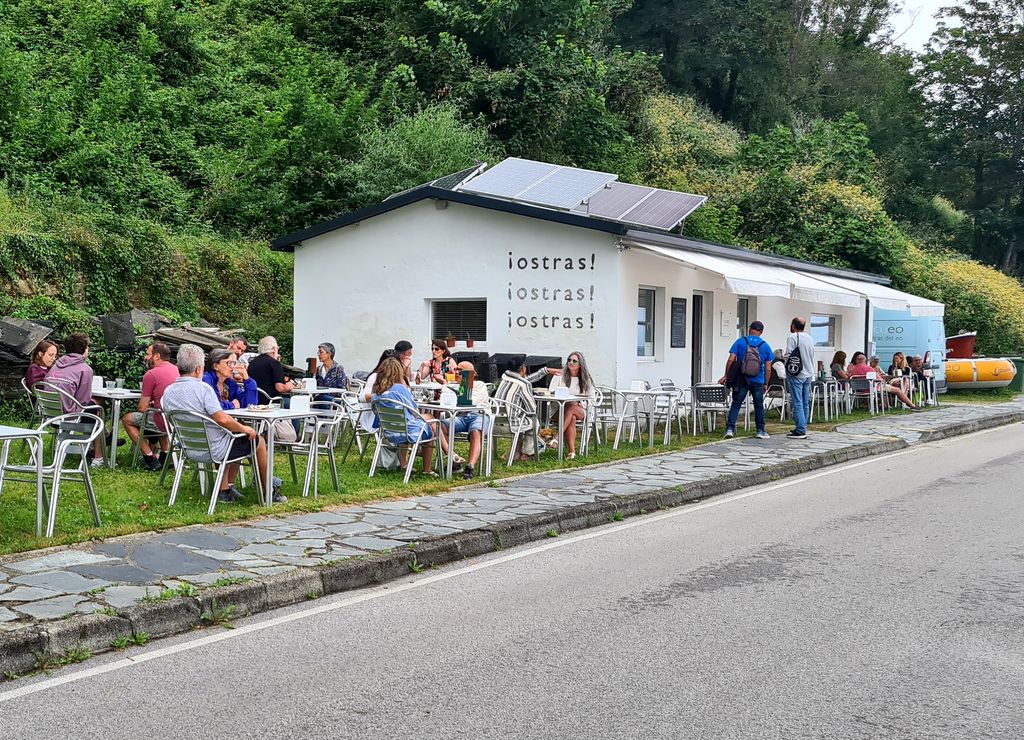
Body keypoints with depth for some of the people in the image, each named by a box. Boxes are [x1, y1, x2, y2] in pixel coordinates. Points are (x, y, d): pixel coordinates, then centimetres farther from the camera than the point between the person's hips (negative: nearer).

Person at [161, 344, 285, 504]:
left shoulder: (168, 392, -1)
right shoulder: (202, 388, -24)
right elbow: (222, 419, -31)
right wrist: (244, 428, -13)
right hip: (215, 449, -8)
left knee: (230, 436, 34)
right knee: (258, 441, 15)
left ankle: (225, 490, 27)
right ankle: (270, 493, 25)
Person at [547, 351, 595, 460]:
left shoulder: (586, 379, 12)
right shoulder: (559, 376, 9)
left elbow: (591, 399, 9)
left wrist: (579, 403, -10)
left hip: (580, 411, 1)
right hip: (559, 410, -1)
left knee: (571, 409, -37)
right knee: (572, 418, -36)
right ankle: (571, 451, -44)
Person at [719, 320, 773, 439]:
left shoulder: (740, 341, -1)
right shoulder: (765, 346, 3)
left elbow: (731, 359, -8)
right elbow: (768, 369, 2)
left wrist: (726, 376, -1)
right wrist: (765, 384, 12)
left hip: (741, 380, -1)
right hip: (758, 381, 1)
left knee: (736, 404, 3)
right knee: (759, 405, 13)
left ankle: (730, 428, -6)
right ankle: (760, 431, 19)